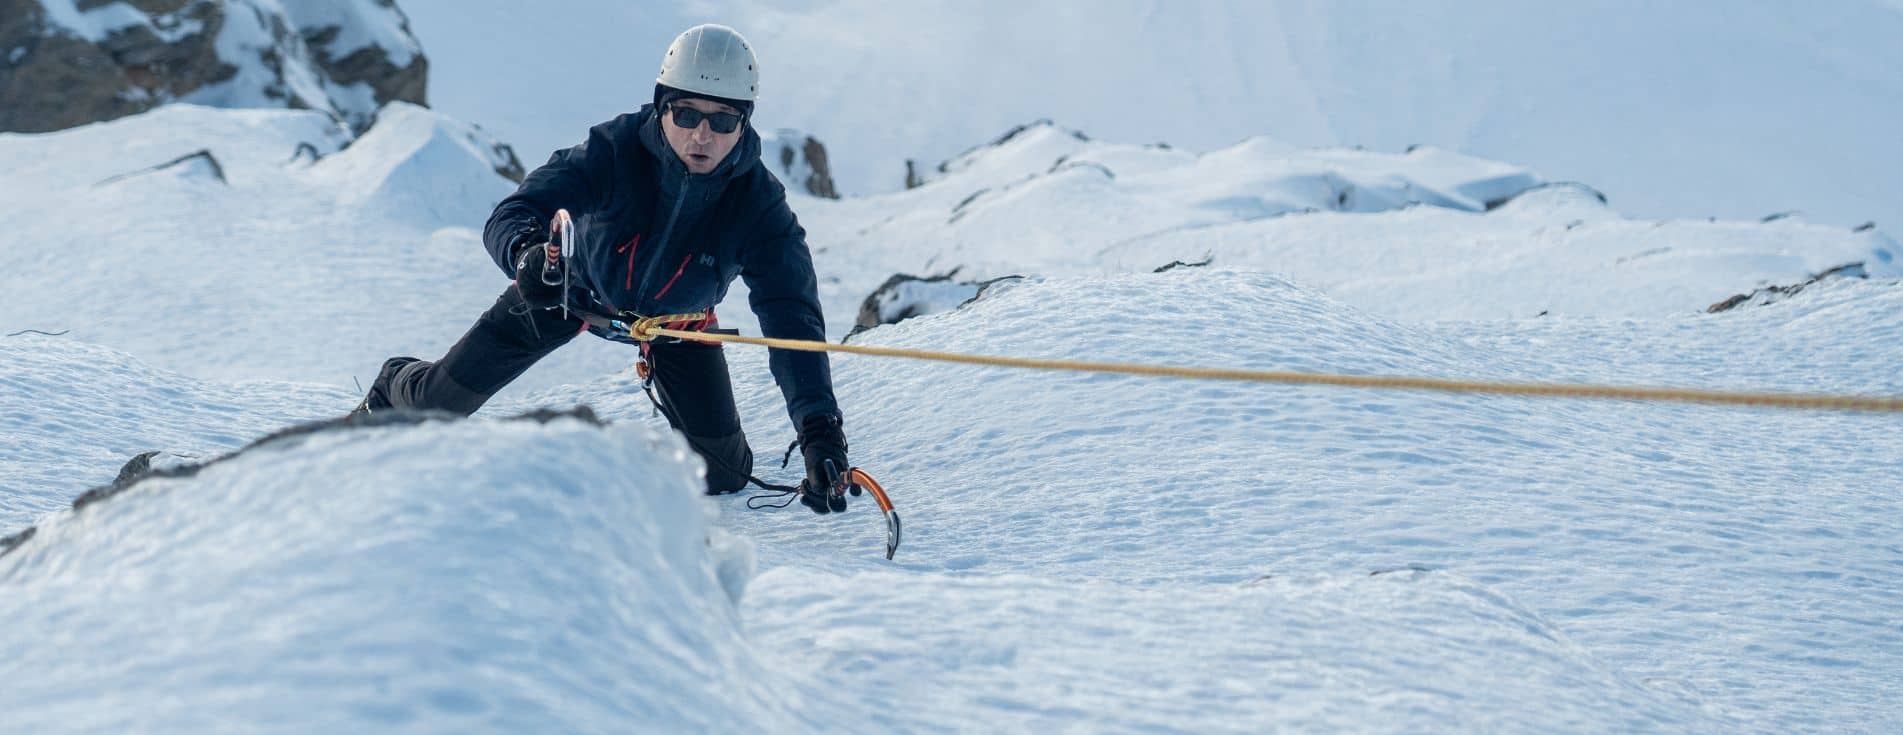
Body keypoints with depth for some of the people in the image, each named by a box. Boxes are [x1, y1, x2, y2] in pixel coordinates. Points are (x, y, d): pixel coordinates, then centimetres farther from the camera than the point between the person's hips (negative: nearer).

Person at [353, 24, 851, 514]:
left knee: (722, 471, -7)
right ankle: (390, 391, 40)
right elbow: (509, 215, -41)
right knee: (442, 400, 2)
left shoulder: (759, 205, -31)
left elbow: (793, 316, -38)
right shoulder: (614, 151, -34)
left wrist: (820, 430, -51)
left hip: (676, 317, 1)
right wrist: (527, 251, -67)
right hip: (573, 285, -1)